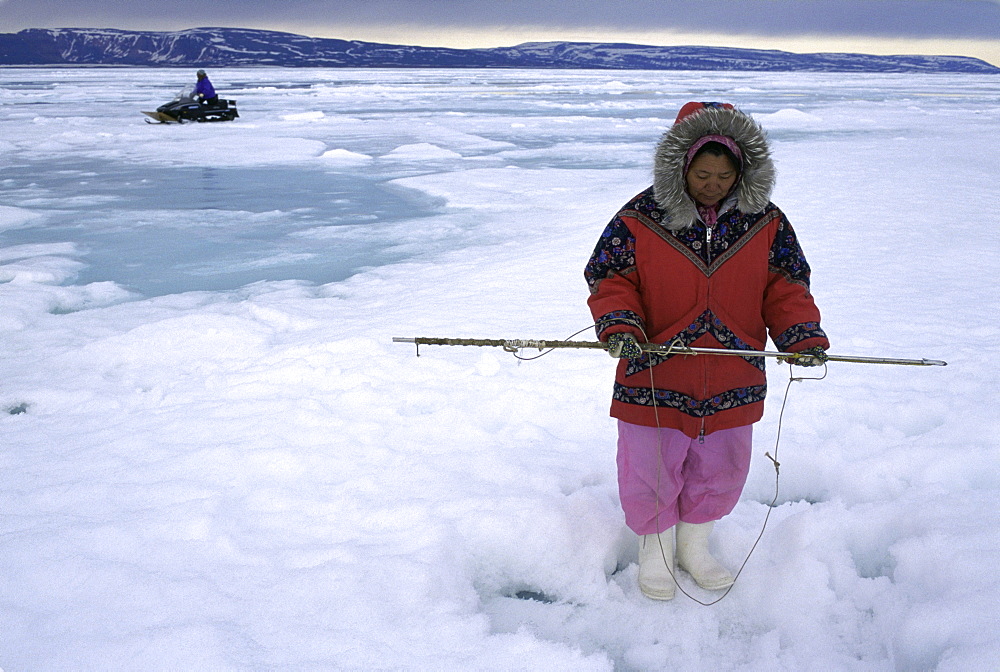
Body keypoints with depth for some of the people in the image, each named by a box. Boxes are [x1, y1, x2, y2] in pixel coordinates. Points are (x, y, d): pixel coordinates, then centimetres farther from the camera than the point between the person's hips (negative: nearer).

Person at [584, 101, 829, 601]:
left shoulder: (766, 223, -1)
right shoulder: (639, 219, -10)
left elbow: (785, 288, 4)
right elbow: (609, 278, -5)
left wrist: (804, 335, -12)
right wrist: (619, 324, -22)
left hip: (733, 382, 3)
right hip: (654, 378, -2)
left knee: (720, 468, 18)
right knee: (651, 467, 10)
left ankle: (695, 545, 42)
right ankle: (654, 548, 36)